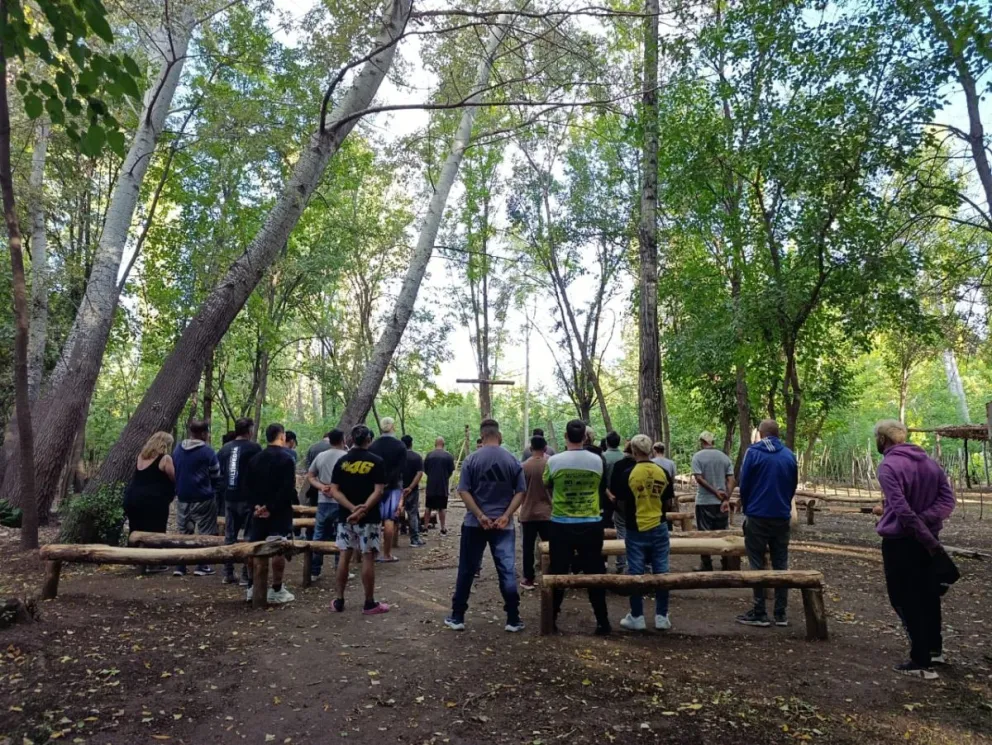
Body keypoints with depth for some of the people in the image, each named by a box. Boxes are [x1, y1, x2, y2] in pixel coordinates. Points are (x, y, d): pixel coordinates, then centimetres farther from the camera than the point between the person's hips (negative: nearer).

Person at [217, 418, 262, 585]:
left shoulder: (224, 449, 8)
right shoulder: (254, 448, -10)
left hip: (229, 498, 6)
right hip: (248, 498, -5)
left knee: (229, 536, 12)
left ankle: (228, 574, 16)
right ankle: (246, 575, 1)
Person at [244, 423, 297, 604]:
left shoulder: (255, 459, 11)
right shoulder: (286, 458, -11)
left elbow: (249, 485, 9)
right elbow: (289, 489, -19)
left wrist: (256, 505, 1)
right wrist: (272, 508, -16)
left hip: (259, 511, 7)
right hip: (279, 512, -7)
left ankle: (252, 588, 18)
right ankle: (276, 591, 2)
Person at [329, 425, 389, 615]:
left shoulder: (342, 461, 3)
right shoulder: (376, 461, -6)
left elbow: (334, 490, -4)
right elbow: (379, 491, -15)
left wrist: (352, 508, -11)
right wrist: (363, 509, -17)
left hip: (346, 517, 3)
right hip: (369, 518, -3)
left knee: (345, 557, 11)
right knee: (368, 558, 2)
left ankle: (339, 601, 17)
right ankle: (369, 603, 8)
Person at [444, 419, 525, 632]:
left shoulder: (471, 460, -3)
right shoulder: (513, 461, 0)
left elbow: (464, 492, -9)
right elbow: (520, 492, -4)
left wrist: (480, 516, -13)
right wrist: (506, 516, -10)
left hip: (474, 524, 0)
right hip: (503, 524, 0)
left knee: (467, 571, 9)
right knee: (508, 571, 5)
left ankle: (457, 617, 17)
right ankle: (513, 620, 9)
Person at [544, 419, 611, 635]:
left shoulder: (554, 460, -10)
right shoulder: (597, 460, -4)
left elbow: (547, 485, 8)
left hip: (561, 524, -1)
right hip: (591, 524, 1)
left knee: (558, 572, 10)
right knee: (595, 573, 10)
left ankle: (551, 618, 18)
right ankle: (602, 621, 14)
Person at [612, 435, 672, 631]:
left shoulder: (628, 473, -12)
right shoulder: (662, 472, -1)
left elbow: (621, 503, -5)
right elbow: (666, 500, 9)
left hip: (636, 530, -3)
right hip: (659, 528, 3)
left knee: (635, 573, 5)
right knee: (661, 572, 9)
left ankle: (637, 618, 11)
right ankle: (662, 617, 14)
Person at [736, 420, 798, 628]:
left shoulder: (753, 452, -8)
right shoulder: (789, 455, 5)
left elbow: (744, 484, -6)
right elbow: (794, 485, 11)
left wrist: (746, 509, 9)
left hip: (758, 516, -4)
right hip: (782, 517, 4)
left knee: (758, 565, 2)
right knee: (781, 565, 10)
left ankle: (760, 614, 4)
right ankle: (781, 614, 13)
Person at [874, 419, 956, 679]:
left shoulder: (888, 466, -17)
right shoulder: (930, 462, 7)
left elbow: (902, 510, -24)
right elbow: (947, 500, 1)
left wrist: (928, 540, -19)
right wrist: (930, 539, -9)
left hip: (899, 542, -7)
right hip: (927, 540, 7)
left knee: (905, 600, 2)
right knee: (928, 596, 21)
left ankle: (922, 662, 5)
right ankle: (934, 649, 35)